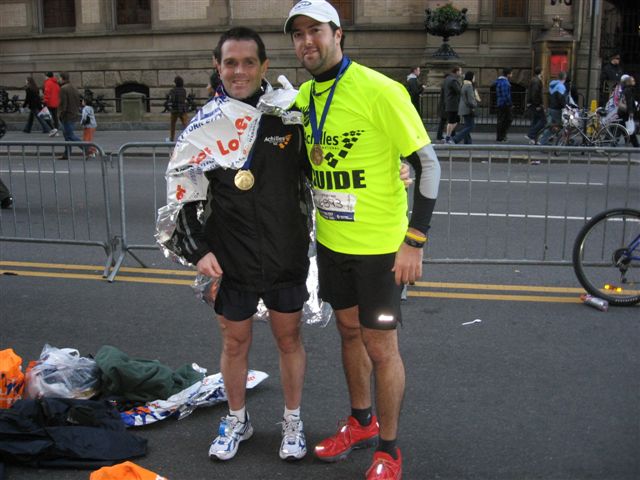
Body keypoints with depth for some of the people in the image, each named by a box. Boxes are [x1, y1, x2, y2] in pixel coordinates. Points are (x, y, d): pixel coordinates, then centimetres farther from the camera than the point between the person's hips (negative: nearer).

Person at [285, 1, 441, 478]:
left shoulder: (380, 91, -17)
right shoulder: (303, 97, 4)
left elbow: (428, 164, -15)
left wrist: (414, 241, -18)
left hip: (378, 245, -6)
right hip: (331, 241, 7)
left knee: (381, 346, 3)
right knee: (349, 331, 19)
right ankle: (362, 422, 40)